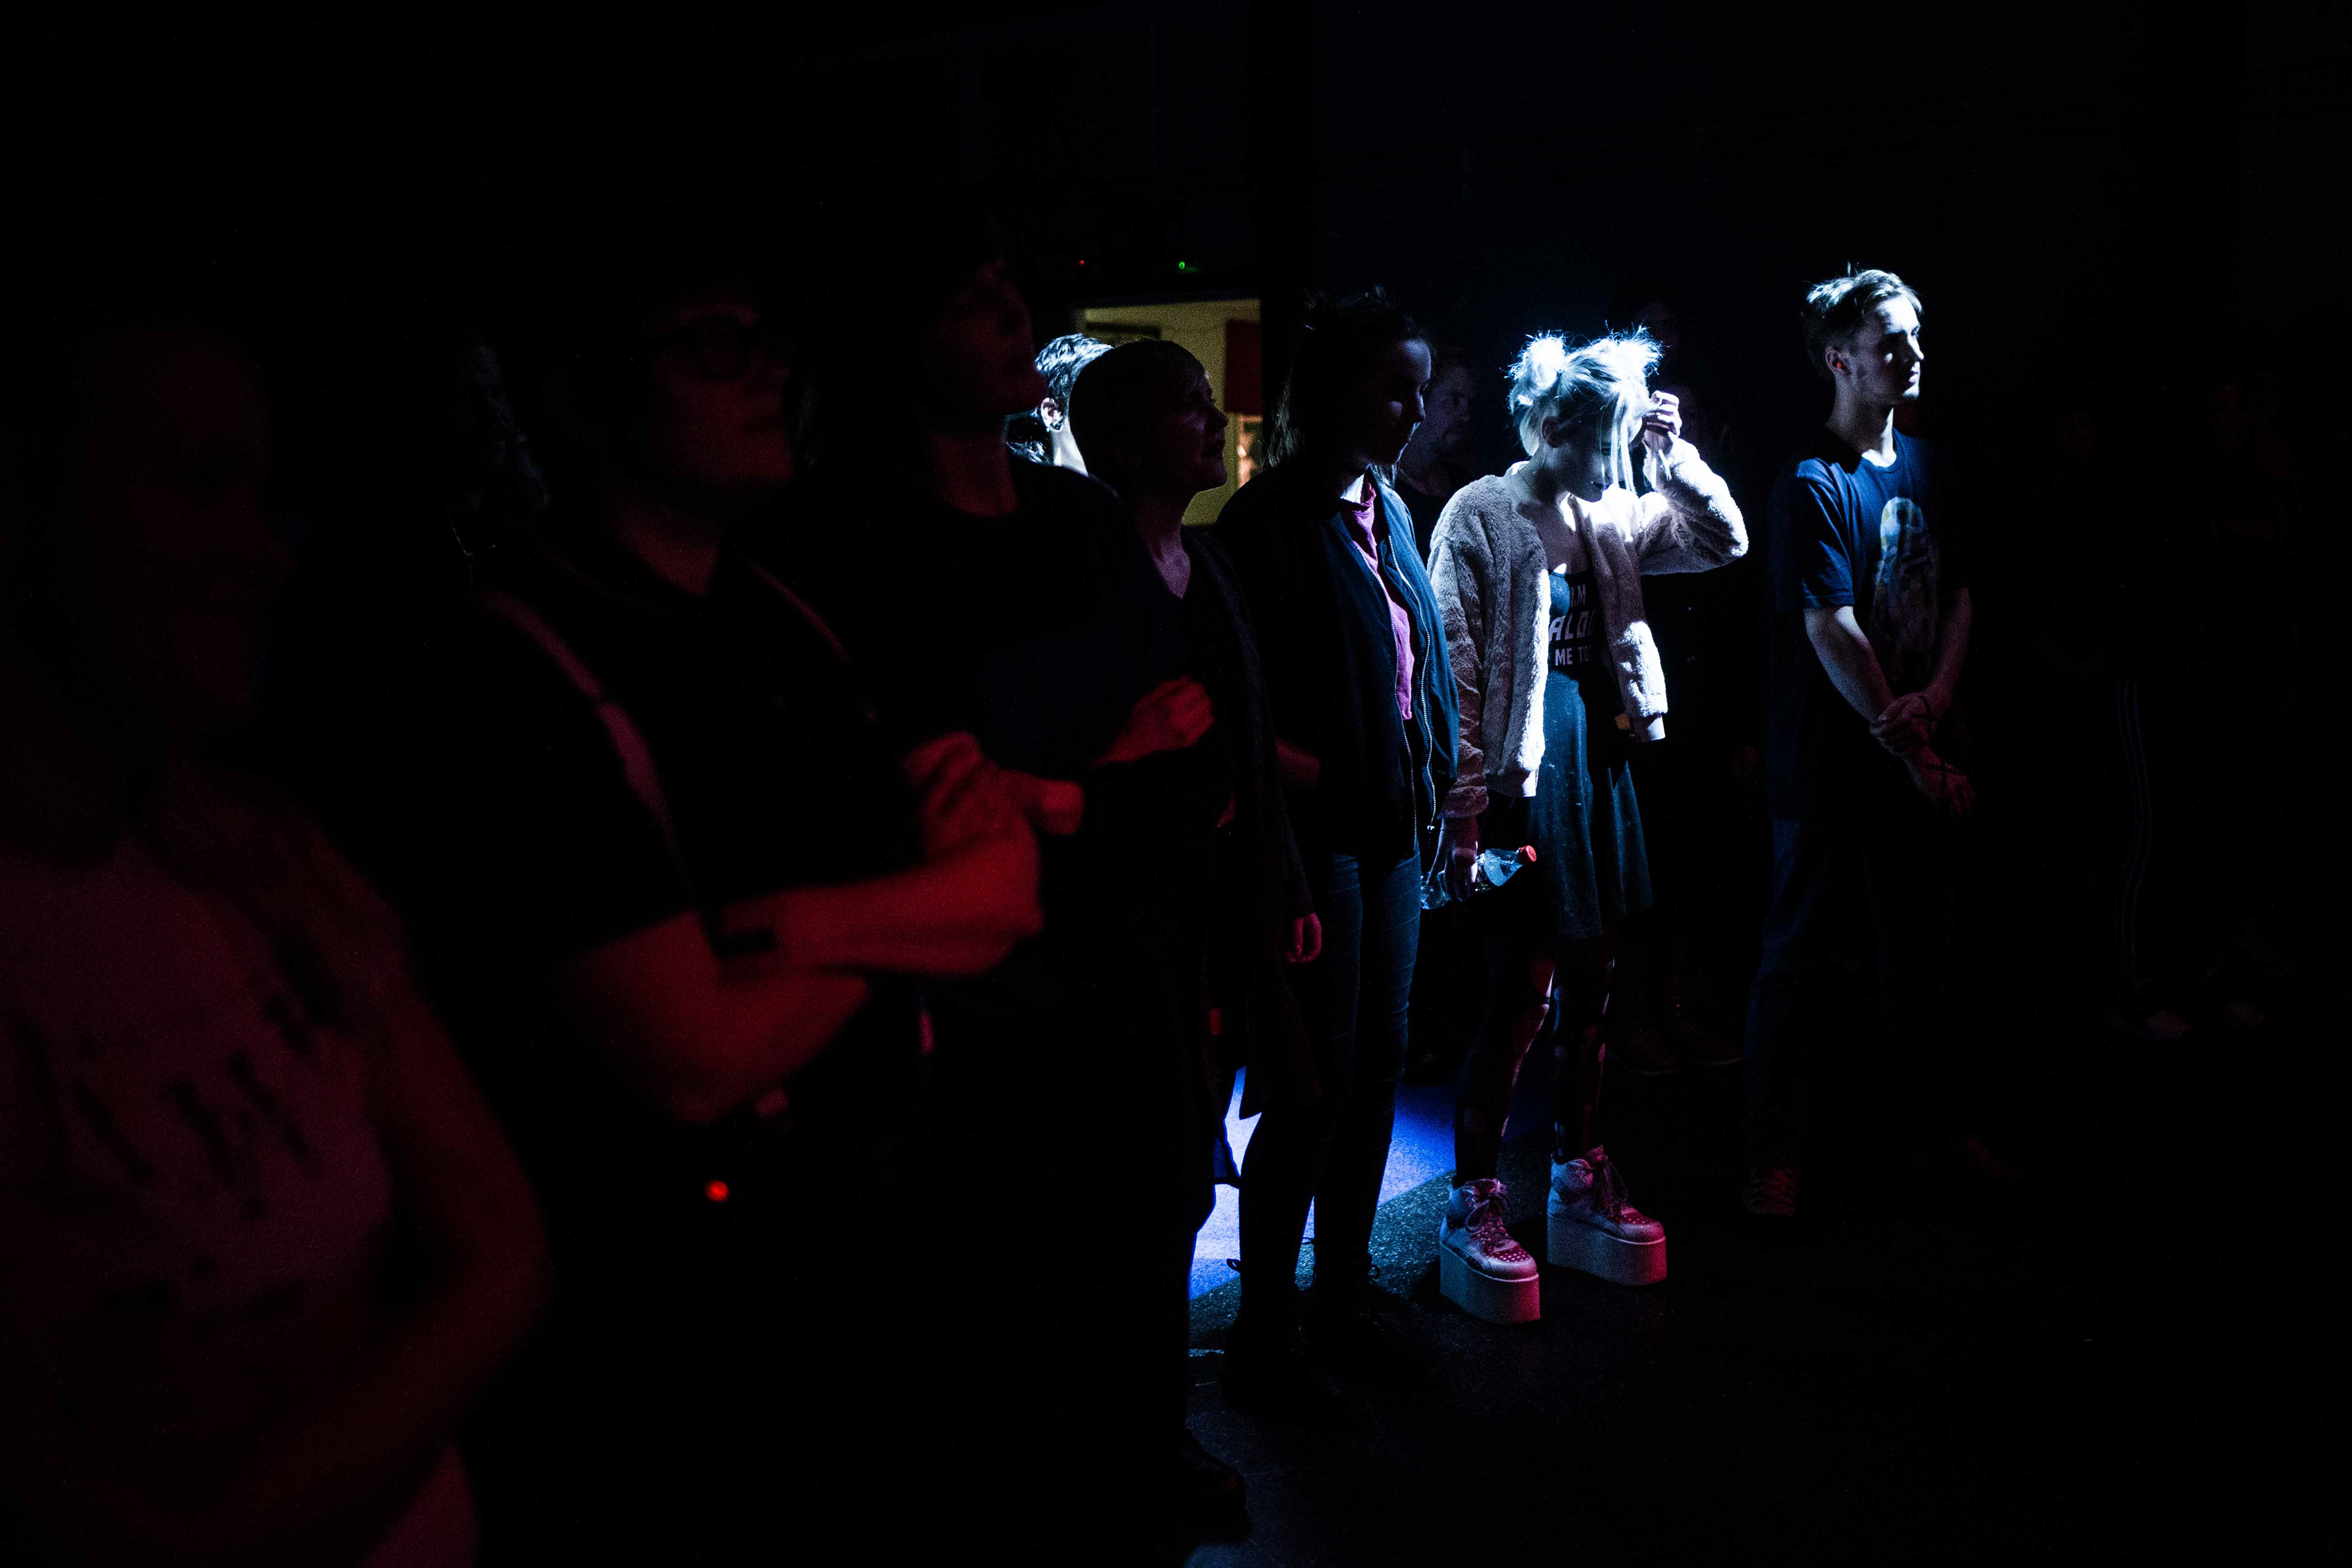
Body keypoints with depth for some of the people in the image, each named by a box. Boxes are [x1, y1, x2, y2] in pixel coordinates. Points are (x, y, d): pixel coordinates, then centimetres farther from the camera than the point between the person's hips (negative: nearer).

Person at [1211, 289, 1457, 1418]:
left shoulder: (1389, 512, 14)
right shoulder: (1267, 521, -11)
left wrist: (1433, 785, 9)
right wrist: (1309, 775, -17)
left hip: (1392, 828, 8)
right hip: (1317, 832, -8)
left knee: (1377, 1067, 13)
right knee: (1319, 1077, -3)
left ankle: (1343, 1300, 28)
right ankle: (1263, 1334, 12)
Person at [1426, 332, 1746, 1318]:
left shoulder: (1612, 515, 12)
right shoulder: (1482, 514, -8)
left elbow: (1724, 542, 19)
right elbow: (1459, 668, -12)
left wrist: (1674, 455, 5)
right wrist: (1468, 799, -16)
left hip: (1599, 759, 7)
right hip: (1526, 767, -7)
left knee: (1590, 985, 13)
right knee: (1519, 995, -5)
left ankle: (1580, 1178, 26)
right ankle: (1472, 1202, 8)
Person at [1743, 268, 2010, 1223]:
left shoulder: (1922, 465, 11)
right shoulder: (1813, 486, -13)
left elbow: (1957, 593, 14)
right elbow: (1833, 635, -18)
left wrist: (1939, 694, -6)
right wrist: (1918, 758, -18)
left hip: (1918, 757, 7)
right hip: (1830, 764, -7)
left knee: (1922, 950, 18)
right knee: (1799, 956, 2)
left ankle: (1936, 1125, 33)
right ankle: (1774, 1151, 13)